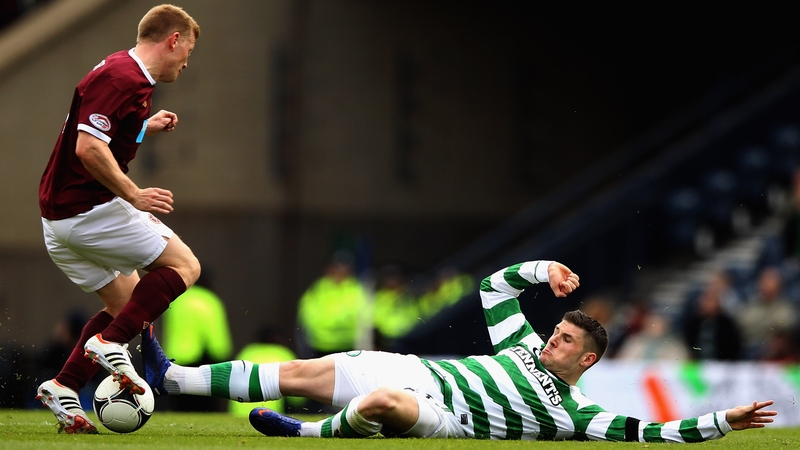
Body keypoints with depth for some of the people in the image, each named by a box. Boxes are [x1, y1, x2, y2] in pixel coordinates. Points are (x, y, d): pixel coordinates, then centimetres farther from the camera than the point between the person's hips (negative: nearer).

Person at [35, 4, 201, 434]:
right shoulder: (121, 78, -18)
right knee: (183, 265, -3)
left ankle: (63, 386, 8)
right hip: (88, 210, -10)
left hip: (61, 217, 10)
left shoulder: (125, 74, 15)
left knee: (126, 303, 17)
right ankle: (111, 342, -14)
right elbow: (89, 148, -26)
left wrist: (145, 127, 22)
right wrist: (135, 196, -22)